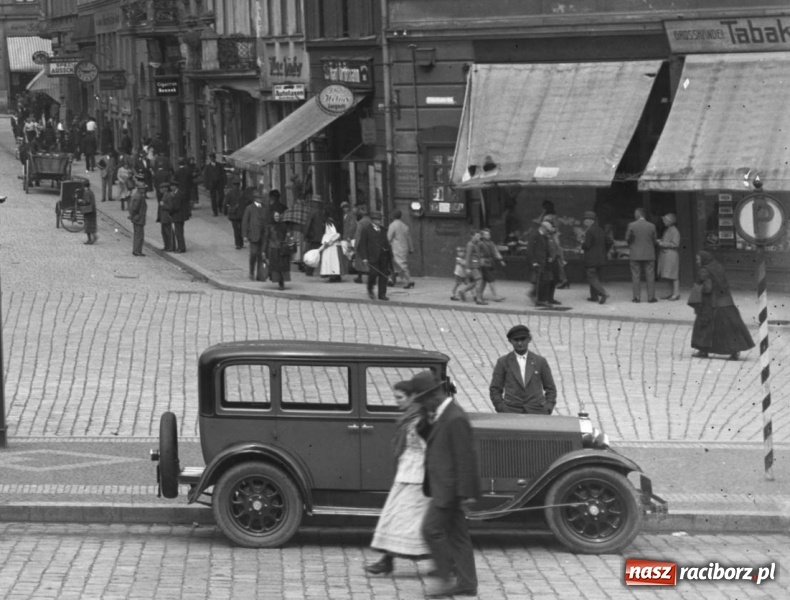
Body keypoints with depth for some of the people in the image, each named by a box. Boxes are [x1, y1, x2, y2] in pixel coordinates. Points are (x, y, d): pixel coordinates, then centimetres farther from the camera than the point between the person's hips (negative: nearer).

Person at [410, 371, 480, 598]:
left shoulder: (455, 419, -19)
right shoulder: (442, 415, 12)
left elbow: (465, 458, -21)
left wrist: (466, 493, -21)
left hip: (448, 488, -10)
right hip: (443, 487, 10)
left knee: (432, 529, -7)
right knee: (456, 534, 11)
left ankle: (445, 577, 1)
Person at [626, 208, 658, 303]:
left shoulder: (631, 225, -8)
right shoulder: (651, 226, -3)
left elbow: (627, 239, -1)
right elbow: (654, 240, 5)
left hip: (635, 255, -1)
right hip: (649, 254, 1)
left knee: (636, 277, 5)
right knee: (650, 277, 5)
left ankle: (637, 297, 3)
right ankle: (651, 297, 4)